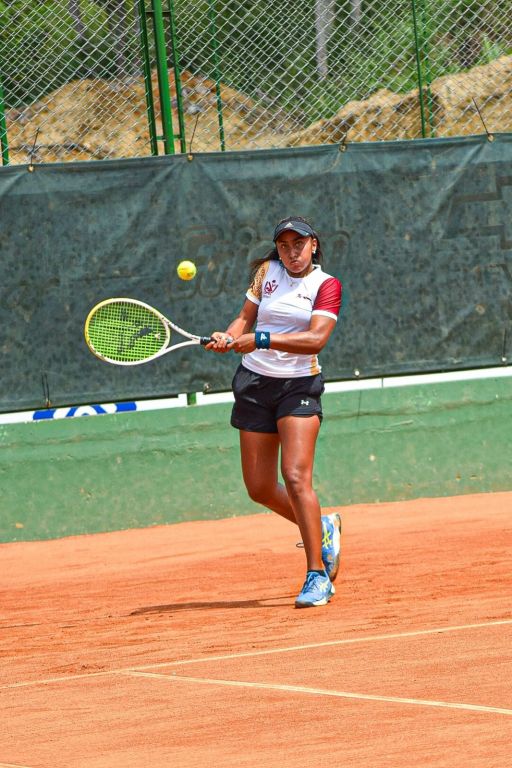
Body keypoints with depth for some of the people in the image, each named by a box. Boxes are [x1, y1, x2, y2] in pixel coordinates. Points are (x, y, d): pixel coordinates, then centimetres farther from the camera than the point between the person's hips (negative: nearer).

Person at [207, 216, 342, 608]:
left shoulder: (326, 285, -5)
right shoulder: (266, 271, 7)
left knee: (296, 477, -19)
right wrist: (230, 336, -11)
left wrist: (262, 339, -27)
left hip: (299, 385, -5)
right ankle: (323, 529, 32)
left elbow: (316, 339, -18)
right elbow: (246, 317, 11)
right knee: (260, 488, 6)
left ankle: (318, 576, -16)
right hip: (255, 384, 5)